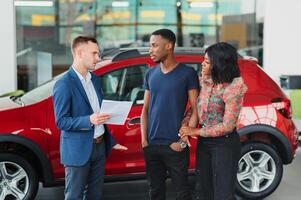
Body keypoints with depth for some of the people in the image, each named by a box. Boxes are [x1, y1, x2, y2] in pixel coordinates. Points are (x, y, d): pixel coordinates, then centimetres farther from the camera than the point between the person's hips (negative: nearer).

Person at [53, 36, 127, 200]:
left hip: (99, 146, 8)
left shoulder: (94, 78, 9)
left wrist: (110, 142, 17)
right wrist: (89, 120, -30)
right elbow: (61, 122, -16)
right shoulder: (64, 84, -15)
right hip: (78, 150, -7)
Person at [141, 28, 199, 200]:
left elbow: (195, 109, -6)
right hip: (152, 145, 4)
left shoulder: (188, 73, -5)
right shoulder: (150, 74, 8)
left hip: (175, 146, -4)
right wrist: (144, 140, 1)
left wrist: (184, 141, -12)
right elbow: (145, 109, 11)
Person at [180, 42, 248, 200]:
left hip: (225, 144, -7)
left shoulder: (233, 88, -19)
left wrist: (196, 131, -14)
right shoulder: (205, 81, 0)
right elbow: (195, 106, 12)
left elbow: (227, 126, -19)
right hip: (204, 141, 7)